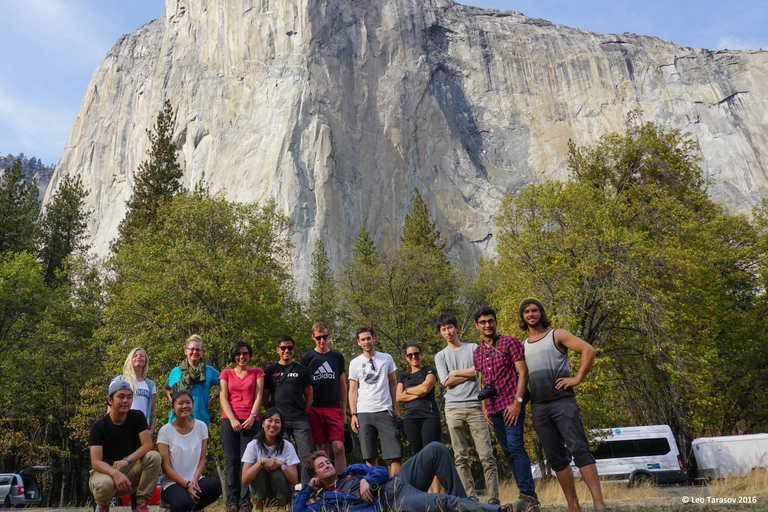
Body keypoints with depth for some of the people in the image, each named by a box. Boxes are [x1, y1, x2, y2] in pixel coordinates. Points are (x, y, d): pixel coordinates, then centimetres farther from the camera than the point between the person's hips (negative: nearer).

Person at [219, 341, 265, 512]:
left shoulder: (257, 373, 14)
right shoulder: (226, 374, 15)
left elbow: (258, 396, 5)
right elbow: (223, 398, 6)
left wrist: (252, 417, -9)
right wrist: (232, 419, -8)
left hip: (250, 421, -1)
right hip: (229, 420, 1)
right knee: (231, 461, -3)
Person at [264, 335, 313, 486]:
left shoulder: (302, 370, 11)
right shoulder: (271, 371, 11)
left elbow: (309, 396, 14)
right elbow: (265, 396, 11)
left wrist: (303, 414, 4)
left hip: (299, 420, 0)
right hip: (278, 420, 0)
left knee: (306, 454, -6)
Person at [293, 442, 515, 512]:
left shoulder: (351, 471, 26)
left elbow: (381, 470, 15)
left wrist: (366, 480, -5)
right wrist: (308, 489, 7)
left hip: (396, 482, 7)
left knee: (435, 449, -13)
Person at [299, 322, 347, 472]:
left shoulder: (338, 357, 12)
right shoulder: (307, 358, 7)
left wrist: (344, 411, 11)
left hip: (334, 408, 1)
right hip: (314, 409, -1)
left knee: (338, 447, -7)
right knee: (322, 448, 1)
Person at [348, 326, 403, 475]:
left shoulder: (386, 358, 10)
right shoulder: (354, 363, 9)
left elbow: (393, 384, 13)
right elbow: (353, 390, 9)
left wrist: (396, 408, 5)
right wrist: (353, 414, 0)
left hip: (385, 411, 0)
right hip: (364, 413, 0)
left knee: (396, 454, -6)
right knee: (370, 457, 0)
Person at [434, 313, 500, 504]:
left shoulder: (473, 348, 13)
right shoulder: (440, 356, 14)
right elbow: (446, 381, 0)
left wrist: (456, 372, -1)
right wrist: (470, 373, -1)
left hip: (475, 406, -1)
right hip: (453, 408, 1)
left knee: (486, 456, -6)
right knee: (461, 458, -1)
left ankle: (493, 500, -2)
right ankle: (471, 499, 4)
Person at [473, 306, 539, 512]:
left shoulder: (509, 342, -2)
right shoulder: (477, 353, 15)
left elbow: (523, 373, -8)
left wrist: (518, 402, -16)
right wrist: (484, 408, 11)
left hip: (511, 403, -6)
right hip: (493, 408, 7)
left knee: (515, 447, -16)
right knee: (508, 452, 7)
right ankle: (526, 495, 14)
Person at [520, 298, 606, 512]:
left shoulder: (557, 335, 4)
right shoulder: (523, 346, 18)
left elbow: (588, 350, -6)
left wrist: (577, 378, -12)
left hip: (562, 401, -5)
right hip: (538, 408, 5)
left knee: (579, 450, -13)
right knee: (556, 458, 6)